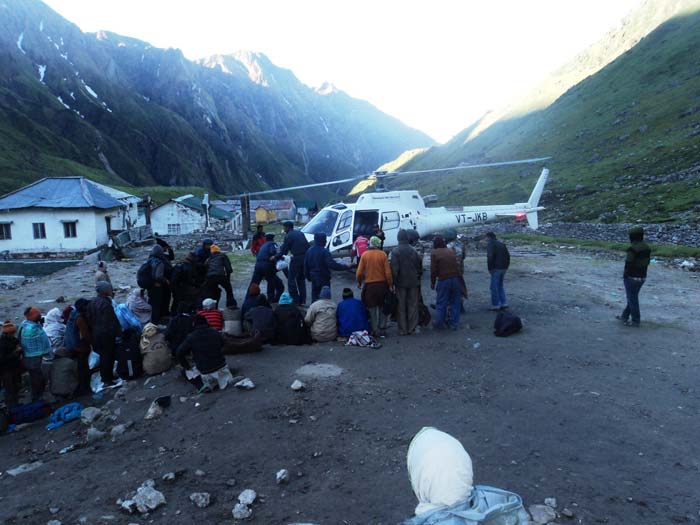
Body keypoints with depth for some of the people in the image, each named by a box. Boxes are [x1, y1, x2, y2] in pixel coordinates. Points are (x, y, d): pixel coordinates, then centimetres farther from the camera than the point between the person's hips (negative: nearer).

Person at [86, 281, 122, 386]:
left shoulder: (92, 303, 6)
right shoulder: (106, 304, -21)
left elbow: (89, 319, 12)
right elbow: (111, 321, -22)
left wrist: (93, 331, 20)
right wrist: (118, 332, -16)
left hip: (96, 334, 9)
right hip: (107, 334, -9)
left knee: (103, 356, 20)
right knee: (108, 357, 1)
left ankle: (104, 376, 31)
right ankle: (107, 379, 8)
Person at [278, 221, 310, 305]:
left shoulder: (288, 236, -6)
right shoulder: (300, 233, 14)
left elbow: (284, 250, -4)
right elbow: (307, 246, 12)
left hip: (296, 258, -7)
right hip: (305, 257, 7)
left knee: (291, 279, 3)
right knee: (301, 279, 17)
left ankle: (295, 299, 0)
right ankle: (302, 300, 19)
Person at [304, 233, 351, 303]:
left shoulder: (309, 251, 4)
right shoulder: (324, 252, -19)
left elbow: (306, 265, 11)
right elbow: (332, 264, -27)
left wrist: (307, 276, 23)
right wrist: (345, 267, -23)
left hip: (313, 278, 7)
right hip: (323, 278, -6)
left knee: (314, 296, 15)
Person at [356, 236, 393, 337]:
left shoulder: (365, 255, -4)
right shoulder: (383, 254, -6)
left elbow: (359, 272, -3)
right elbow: (388, 272, -7)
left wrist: (359, 282, 13)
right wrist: (390, 284, 3)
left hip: (369, 285, 0)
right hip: (382, 284, 1)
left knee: (372, 308, 9)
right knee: (382, 308, 14)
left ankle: (375, 331, 10)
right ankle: (382, 329, 18)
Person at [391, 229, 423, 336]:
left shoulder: (395, 251, -11)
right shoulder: (414, 251, 0)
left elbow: (394, 268, -13)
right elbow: (420, 266, 6)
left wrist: (393, 281, -5)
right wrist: (418, 278, 17)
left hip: (401, 283, -3)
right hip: (413, 282, 3)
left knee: (401, 306, 6)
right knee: (412, 305, 11)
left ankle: (403, 329, 8)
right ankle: (412, 328, 14)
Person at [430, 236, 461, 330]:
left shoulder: (434, 253, -3)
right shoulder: (451, 251, 11)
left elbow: (433, 269, -6)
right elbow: (457, 265, 12)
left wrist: (432, 282, 2)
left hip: (443, 280, -4)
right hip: (455, 279, 4)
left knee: (441, 303, 7)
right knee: (455, 302, 10)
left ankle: (439, 323, 14)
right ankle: (454, 324, 13)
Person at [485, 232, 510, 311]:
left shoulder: (490, 244, -8)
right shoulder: (501, 244, 16)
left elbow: (490, 257, -20)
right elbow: (508, 256, 16)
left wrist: (490, 268, -12)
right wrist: (506, 266, 16)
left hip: (496, 268, -8)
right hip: (504, 268, 8)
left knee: (494, 287, 0)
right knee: (500, 286, 18)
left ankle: (495, 305, 3)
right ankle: (504, 303, 15)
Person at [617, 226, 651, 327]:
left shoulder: (633, 248, -21)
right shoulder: (646, 247, 4)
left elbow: (629, 263, -22)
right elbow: (647, 262, 10)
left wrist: (625, 274, -8)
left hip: (631, 277, -8)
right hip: (642, 277, 8)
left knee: (632, 299, 3)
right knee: (633, 297, 19)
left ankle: (636, 321, 10)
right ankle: (624, 316, 31)